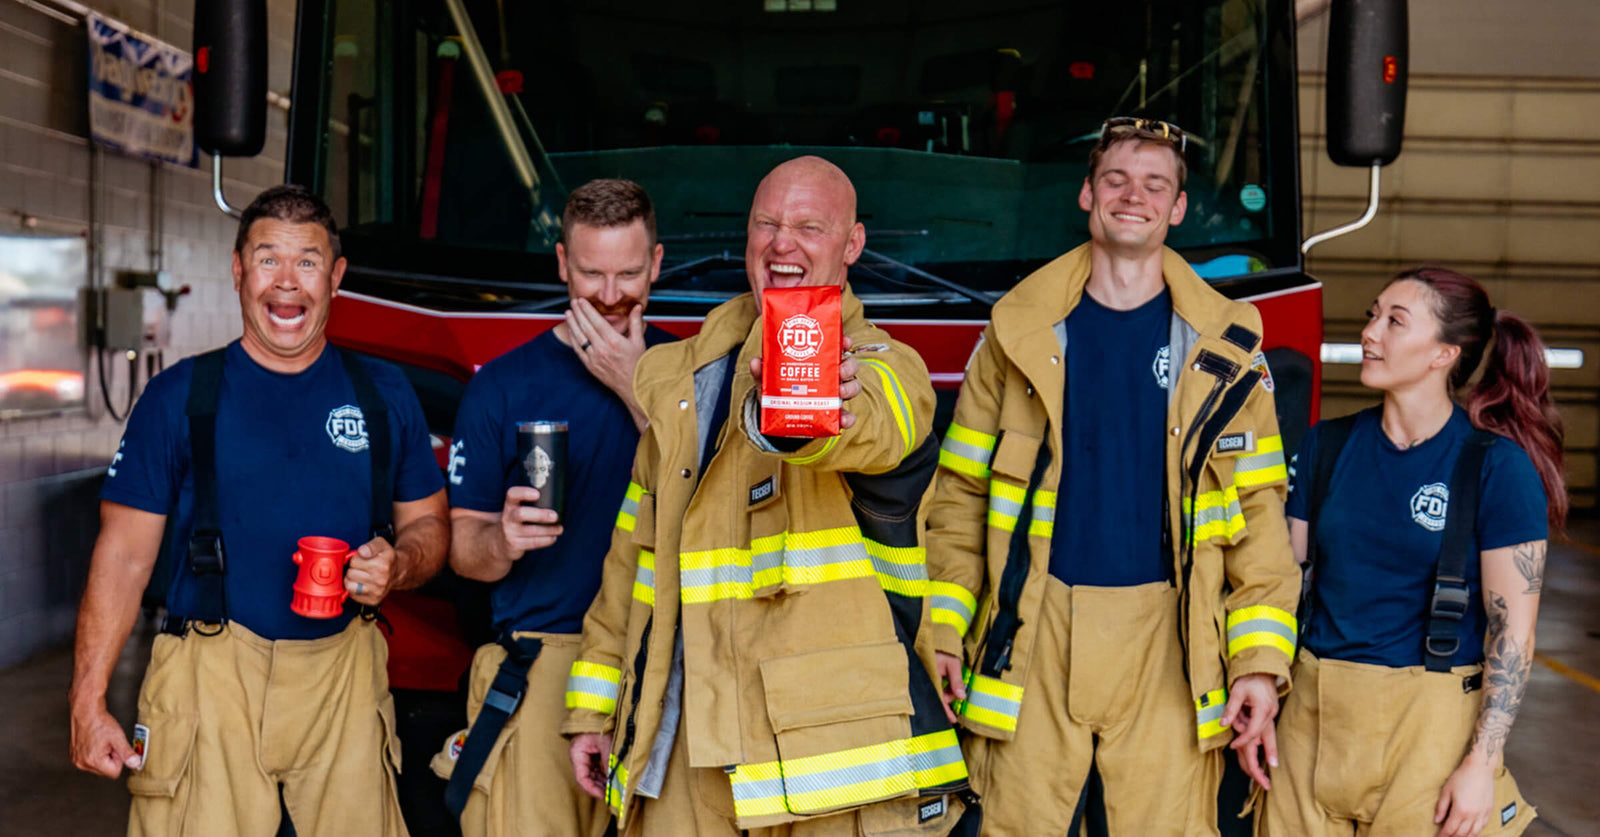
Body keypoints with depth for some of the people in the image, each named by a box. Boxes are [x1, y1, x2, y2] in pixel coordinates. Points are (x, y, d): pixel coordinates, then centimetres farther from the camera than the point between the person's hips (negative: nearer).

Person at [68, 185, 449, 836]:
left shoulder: (384, 394, 8)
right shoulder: (179, 396, 1)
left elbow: (428, 524, 15)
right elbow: (124, 554, 0)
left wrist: (397, 566, -9)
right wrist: (88, 702, -7)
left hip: (345, 682, 2)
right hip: (212, 677, -2)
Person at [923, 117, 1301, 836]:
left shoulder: (1223, 347, 6)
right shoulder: (1019, 331, 7)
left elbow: (1258, 508, 4)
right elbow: (961, 490, 7)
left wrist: (1260, 656, -4)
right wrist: (944, 631, 0)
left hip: (1167, 640, 0)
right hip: (1036, 631, 1)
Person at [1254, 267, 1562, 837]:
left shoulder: (1497, 465, -8)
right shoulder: (1326, 446, 5)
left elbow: (1513, 631, -9)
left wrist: (1482, 764, -13)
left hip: (1428, 725, -4)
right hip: (1313, 715, 4)